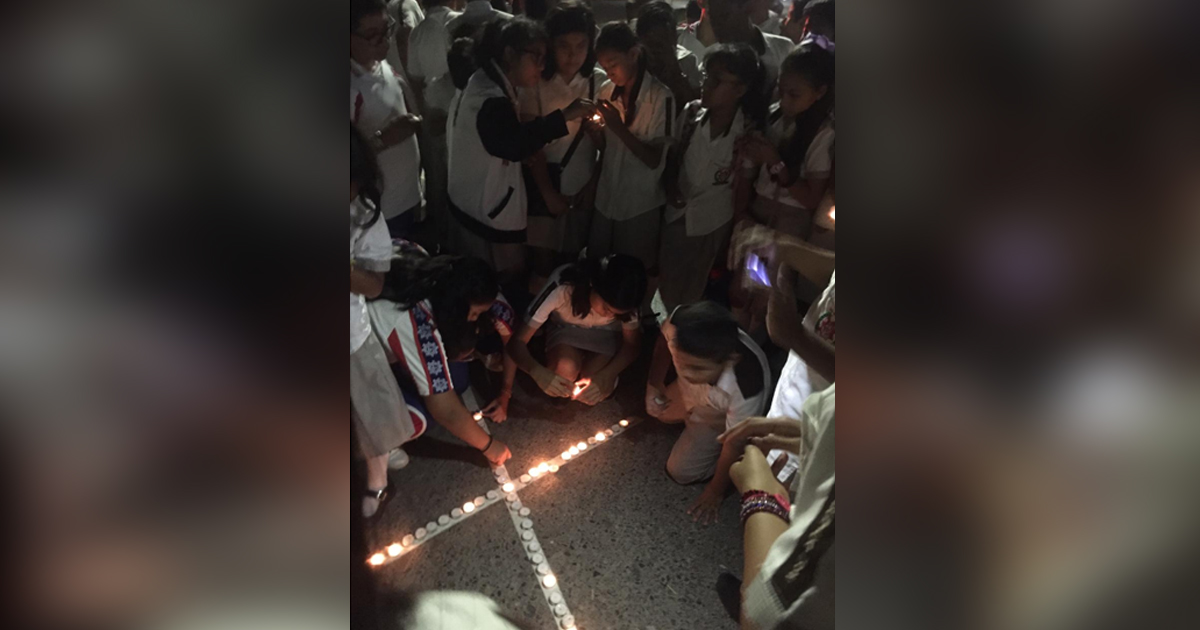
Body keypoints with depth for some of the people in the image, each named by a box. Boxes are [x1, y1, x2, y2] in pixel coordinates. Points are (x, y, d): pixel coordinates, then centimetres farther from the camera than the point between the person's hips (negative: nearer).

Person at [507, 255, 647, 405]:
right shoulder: (560, 288, -37)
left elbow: (632, 344, -15)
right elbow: (517, 341, -32)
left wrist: (606, 375, -35)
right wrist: (538, 372, -53)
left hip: (605, 334, 1)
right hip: (566, 329, -1)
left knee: (599, 390, -25)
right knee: (565, 369, -33)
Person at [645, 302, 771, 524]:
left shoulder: (746, 390, -47)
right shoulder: (678, 323, -42)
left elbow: (734, 445, -27)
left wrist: (716, 492, -11)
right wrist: (654, 383, -10)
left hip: (719, 419, -4)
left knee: (680, 471, 3)